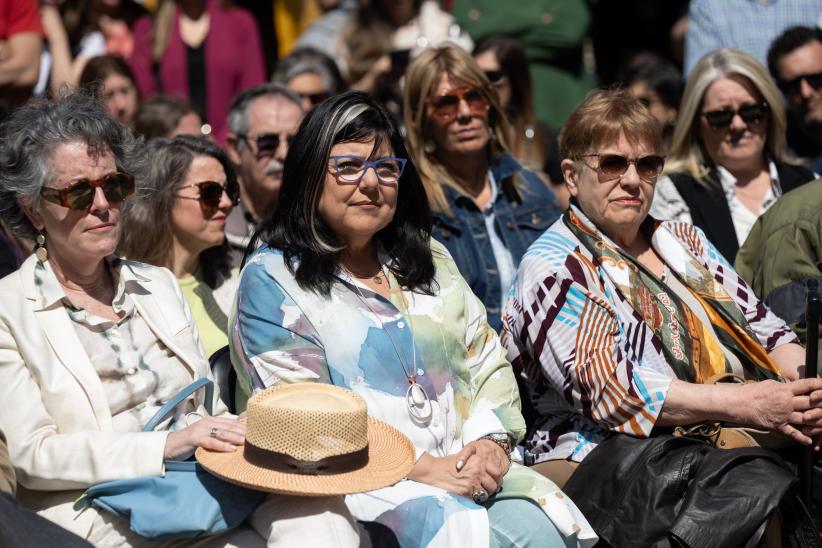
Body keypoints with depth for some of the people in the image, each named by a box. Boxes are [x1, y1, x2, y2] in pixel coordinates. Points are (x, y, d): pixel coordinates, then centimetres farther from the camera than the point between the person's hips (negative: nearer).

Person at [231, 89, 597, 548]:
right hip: (364, 485, -5)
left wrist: (492, 439, -3)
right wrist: (421, 468, -15)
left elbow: (489, 361, 18)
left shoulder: (428, 259, 21)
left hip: (470, 469, 5)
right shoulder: (272, 278, 1)